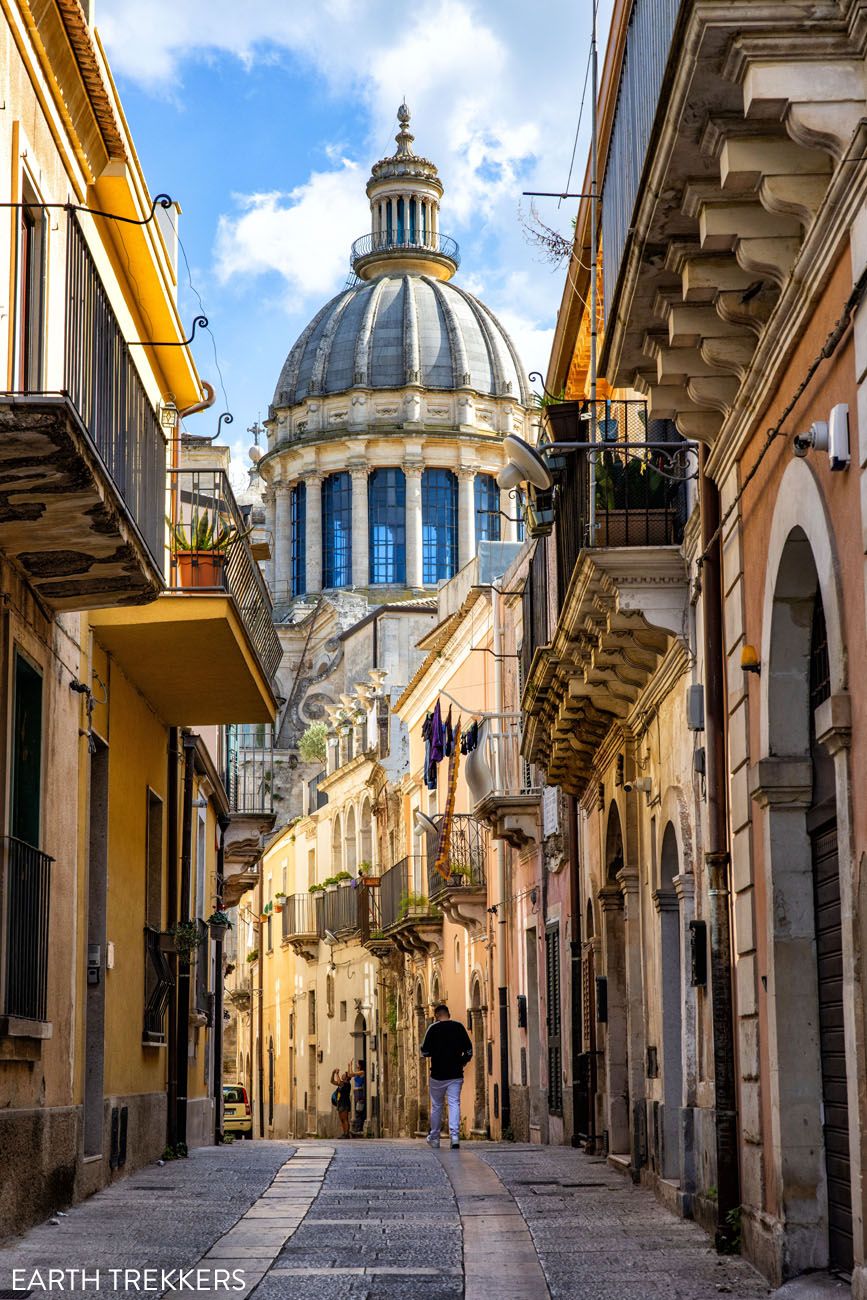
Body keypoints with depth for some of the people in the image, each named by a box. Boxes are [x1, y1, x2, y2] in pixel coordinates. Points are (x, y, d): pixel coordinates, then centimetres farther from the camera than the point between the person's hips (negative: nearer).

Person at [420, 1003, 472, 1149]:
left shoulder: (433, 1028, -5)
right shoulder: (458, 1027, 1)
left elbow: (425, 1052, -6)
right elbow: (469, 1051, 1)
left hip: (438, 1075, -1)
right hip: (455, 1074, 1)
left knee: (436, 1106, 12)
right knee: (454, 1103, -2)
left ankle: (434, 1138, 22)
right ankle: (455, 1135, -19)